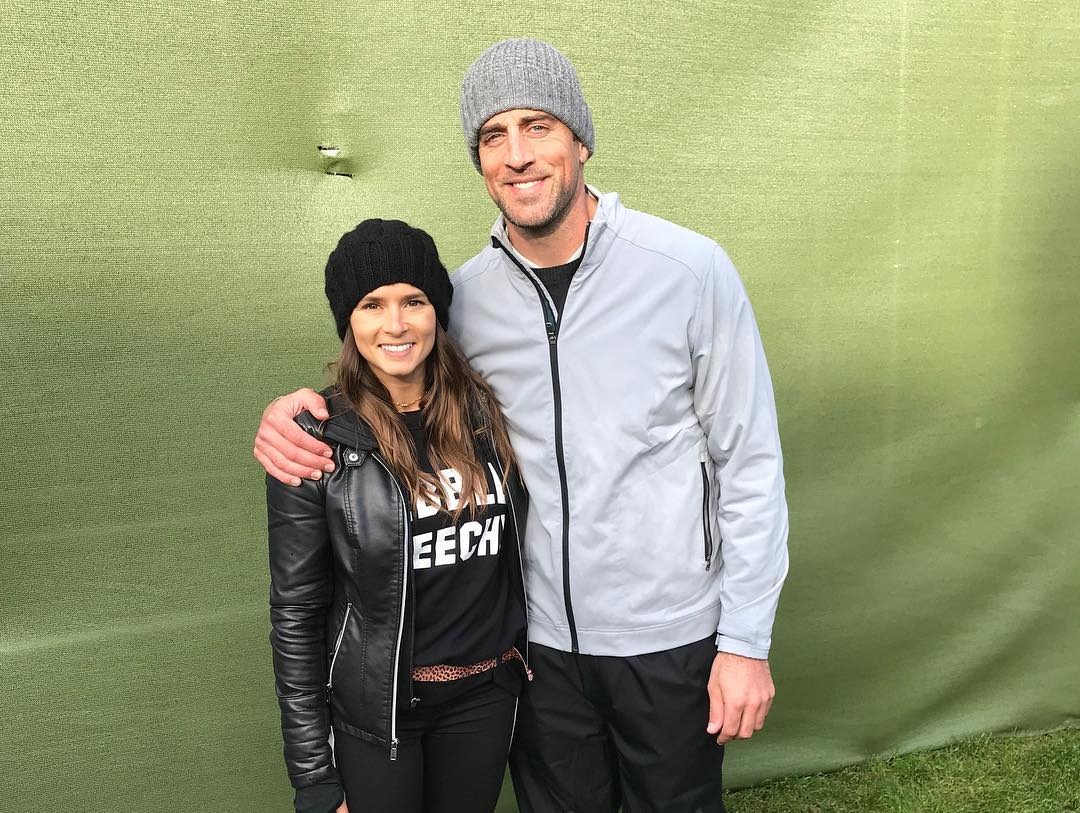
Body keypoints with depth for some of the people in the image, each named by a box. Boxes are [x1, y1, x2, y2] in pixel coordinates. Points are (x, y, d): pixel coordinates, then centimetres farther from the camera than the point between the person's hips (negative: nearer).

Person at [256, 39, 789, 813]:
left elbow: (750, 463, -9)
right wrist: (293, 411, -11)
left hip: (670, 636, -2)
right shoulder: (465, 294, -5)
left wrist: (746, 640, -8)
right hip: (540, 635, 3)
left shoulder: (691, 269, -14)